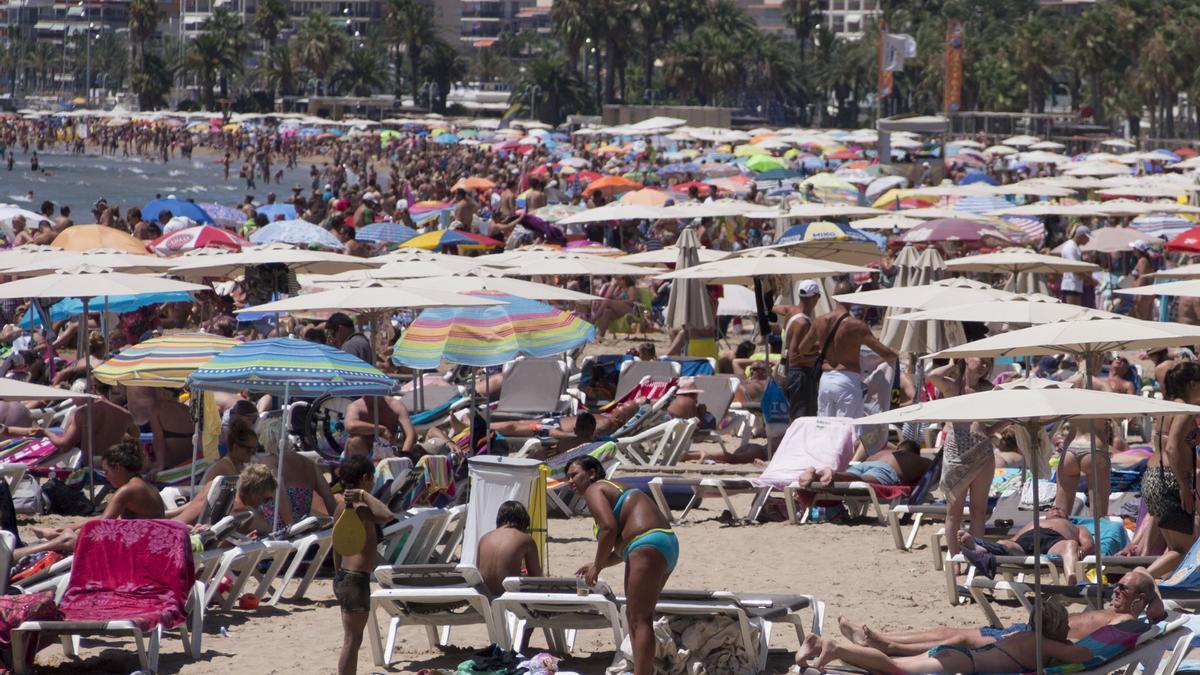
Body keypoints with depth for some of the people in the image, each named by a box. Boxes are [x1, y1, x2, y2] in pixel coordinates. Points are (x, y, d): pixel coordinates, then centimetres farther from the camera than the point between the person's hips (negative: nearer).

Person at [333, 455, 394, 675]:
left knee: (352, 639, 20)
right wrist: (365, 495, -29)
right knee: (352, 640, -5)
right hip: (357, 579, -10)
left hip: (344, 577, 10)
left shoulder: (342, 507, 11)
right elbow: (387, 515, -37)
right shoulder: (360, 508, -17)